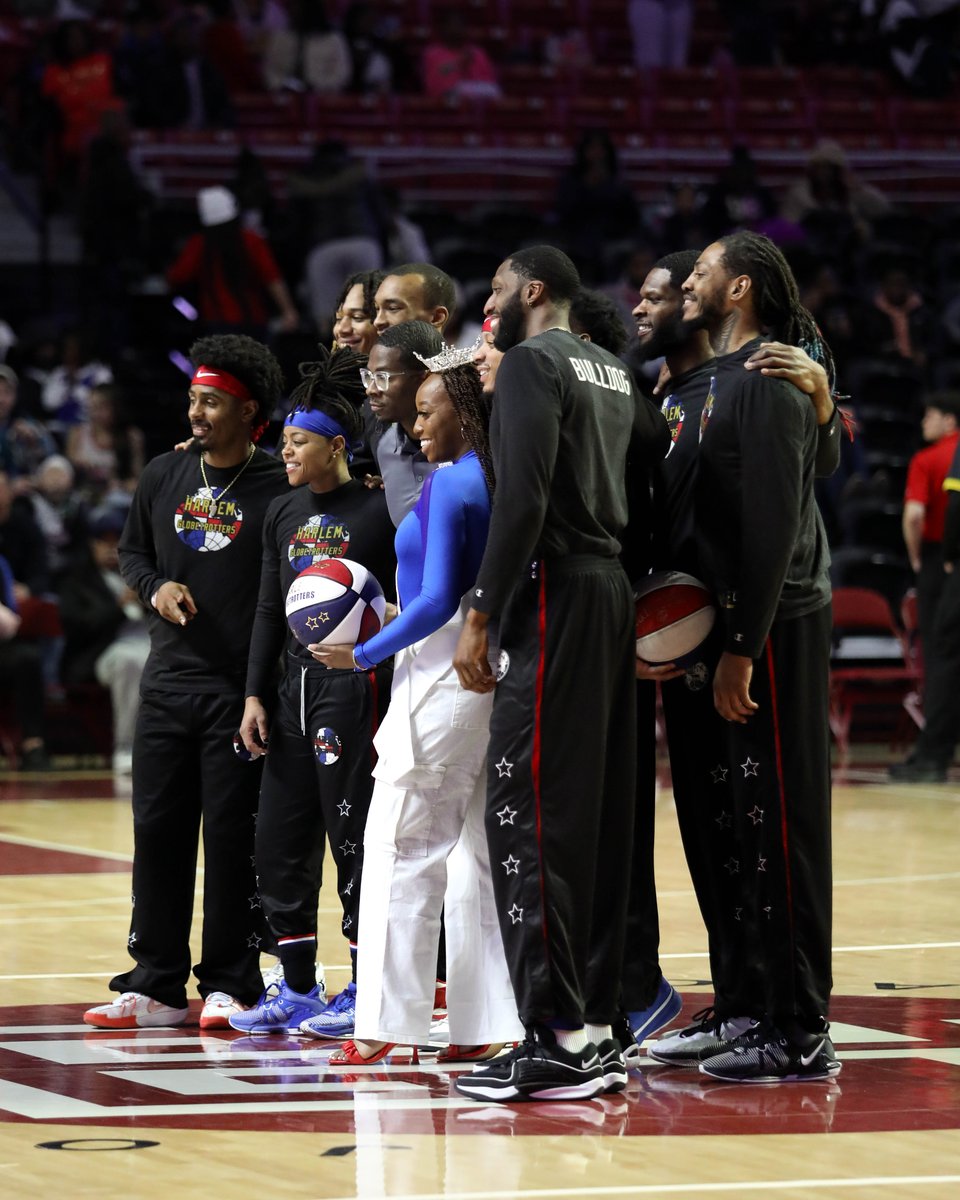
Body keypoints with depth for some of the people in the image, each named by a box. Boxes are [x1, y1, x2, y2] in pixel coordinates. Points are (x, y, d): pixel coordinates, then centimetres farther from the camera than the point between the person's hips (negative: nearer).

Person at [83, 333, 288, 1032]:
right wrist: (155, 588, 0)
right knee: (158, 830, 5)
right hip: (168, 685, 5)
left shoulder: (278, 490, -6)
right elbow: (131, 552, 22)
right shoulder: (164, 477, 10)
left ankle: (230, 985, 8)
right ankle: (155, 986, 12)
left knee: (234, 836, -1)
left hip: (241, 688, -5)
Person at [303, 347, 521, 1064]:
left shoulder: (449, 484, -13)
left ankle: (388, 1020, -4)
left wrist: (365, 654, -11)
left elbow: (437, 600, -19)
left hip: (444, 676, -8)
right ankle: (485, 1024, 10)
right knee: (479, 851, 10)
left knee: (403, 846, -3)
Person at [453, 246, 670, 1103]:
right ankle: (599, 1030, 11)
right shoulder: (612, 372, 18)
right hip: (613, 588, 9)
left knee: (528, 813, -10)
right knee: (601, 812, 9)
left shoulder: (531, 363, -9)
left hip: (555, 590, -9)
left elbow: (523, 499, -18)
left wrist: (480, 618, -18)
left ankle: (557, 1039, -14)